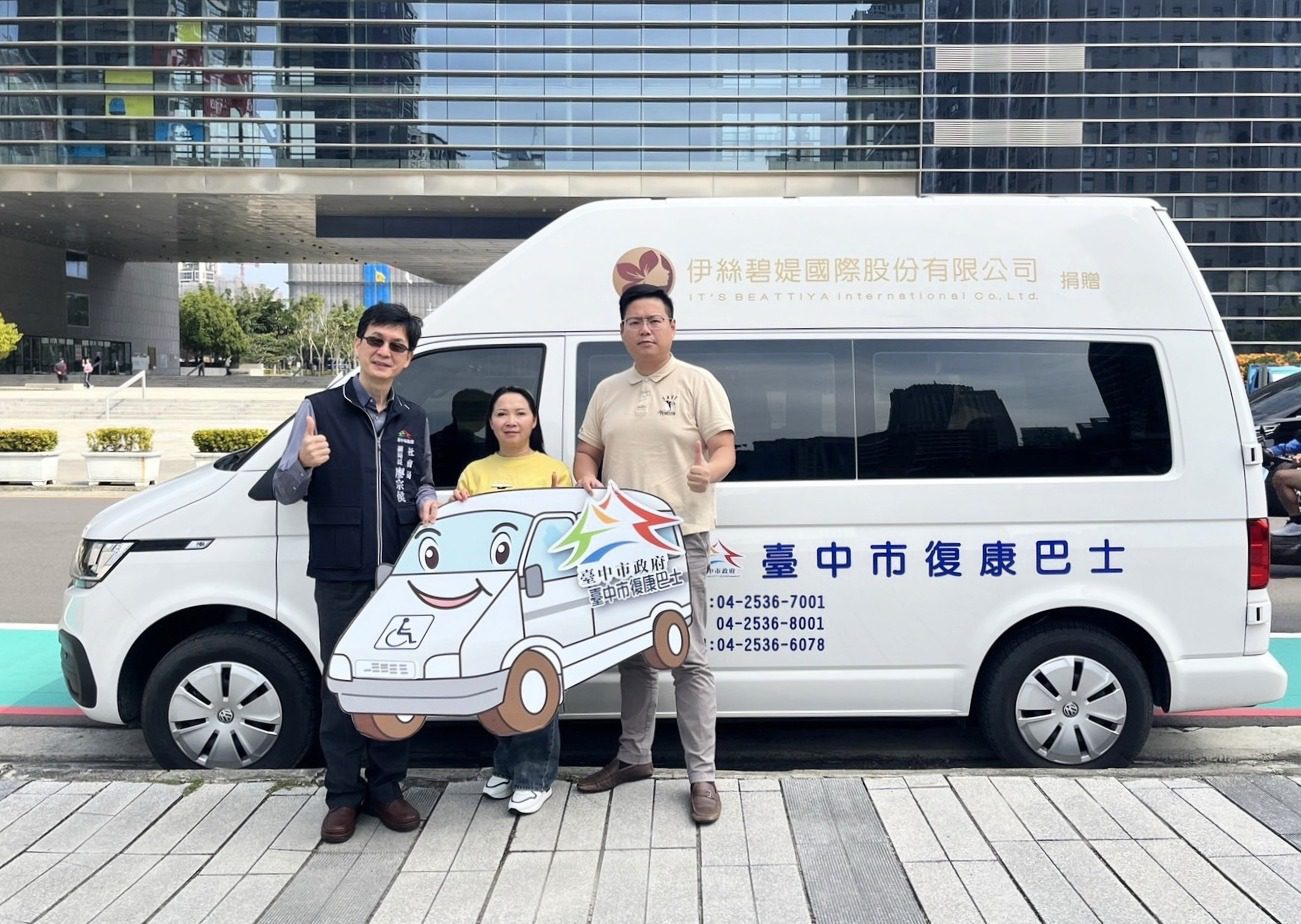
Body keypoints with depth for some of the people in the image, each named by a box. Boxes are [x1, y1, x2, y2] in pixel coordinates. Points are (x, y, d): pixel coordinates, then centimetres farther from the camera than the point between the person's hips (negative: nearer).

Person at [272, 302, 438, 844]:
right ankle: (343, 796, 17)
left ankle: (385, 788, 22)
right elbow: (283, 491, -2)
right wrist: (303, 463, -24)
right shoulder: (319, 409, -2)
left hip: (400, 574, 3)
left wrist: (427, 501, -2)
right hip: (341, 576, -3)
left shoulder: (415, 421, 10)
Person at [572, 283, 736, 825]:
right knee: (633, 653, 15)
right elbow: (587, 450, 18)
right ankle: (634, 756, 29)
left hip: (679, 537, -5)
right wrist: (584, 478, -5)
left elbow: (724, 448, -7)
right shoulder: (607, 391, 14)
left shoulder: (698, 384, -1)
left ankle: (701, 776, 1)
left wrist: (710, 471, -31)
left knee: (688, 658, -5)